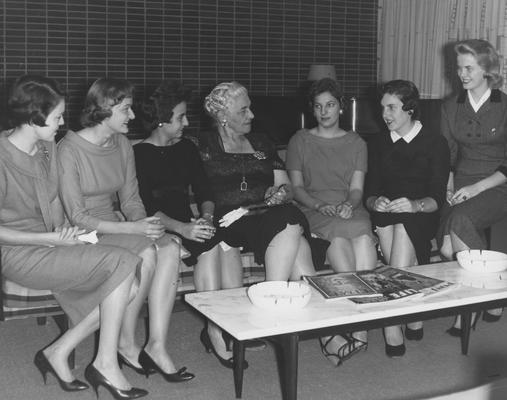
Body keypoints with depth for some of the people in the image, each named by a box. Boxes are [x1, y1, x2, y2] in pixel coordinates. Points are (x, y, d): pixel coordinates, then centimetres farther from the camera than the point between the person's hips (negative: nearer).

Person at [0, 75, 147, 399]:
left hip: (50, 246, 8)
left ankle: (57, 353, 5)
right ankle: (106, 365, -8)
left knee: (121, 287, -7)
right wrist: (50, 239, -19)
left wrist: (63, 231, -4)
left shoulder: (47, 146, 7)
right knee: (122, 263, -19)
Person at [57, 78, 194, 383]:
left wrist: (145, 223, -12)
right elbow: (77, 217, -17)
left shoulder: (123, 145, 8)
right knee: (146, 253, -29)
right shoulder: (69, 149, -14)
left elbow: (131, 200, 11)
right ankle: (126, 344, -13)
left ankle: (157, 346, -21)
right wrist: (133, 228, -24)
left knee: (170, 247, -21)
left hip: (114, 225, 6)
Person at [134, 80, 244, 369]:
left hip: (190, 225, 5)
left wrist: (206, 218, -11)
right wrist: (182, 228, -26)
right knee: (211, 243, -30)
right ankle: (217, 329, -26)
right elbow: (144, 207, -11)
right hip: (159, 231, -5)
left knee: (227, 242, -26)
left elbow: (204, 192, 13)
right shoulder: (139, 154, -1)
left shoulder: (187, 148, 19)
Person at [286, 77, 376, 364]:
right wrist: (320, 206, -11)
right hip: (313, 212, -1)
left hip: (350, 209, 1)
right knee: (339, 236, -36)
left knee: (363, 236, -35)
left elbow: (357, 188, 9)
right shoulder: (300, 141, 17)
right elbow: (297, 187, 8)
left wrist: (349, 205, -14)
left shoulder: (356, 143, 21)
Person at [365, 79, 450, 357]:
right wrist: (376, 202, -16)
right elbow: (370, 192, 8)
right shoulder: (379, 144, 16)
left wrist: (415, 205, -27)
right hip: (385, 216, 3)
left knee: (403, 228, -31)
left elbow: (437, 197, -5)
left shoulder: (435, 143, 4)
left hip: (421, 217, -3)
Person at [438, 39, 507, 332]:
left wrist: (476, 187, -15)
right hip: (461, 186, 4)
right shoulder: (451, 108, 12)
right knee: (447, 246, -25)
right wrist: (449, 187, -4)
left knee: (460, 220, -33)